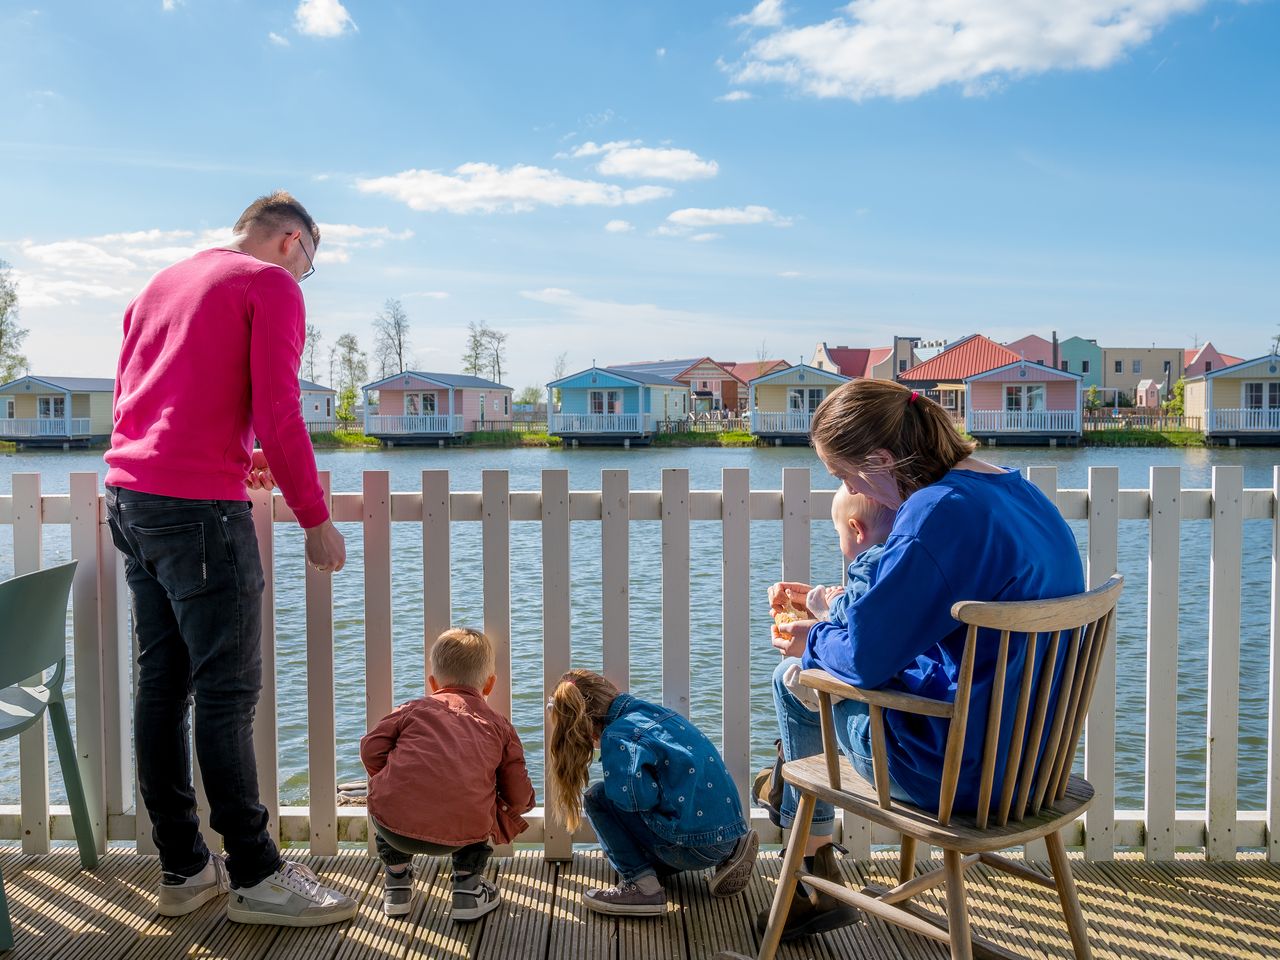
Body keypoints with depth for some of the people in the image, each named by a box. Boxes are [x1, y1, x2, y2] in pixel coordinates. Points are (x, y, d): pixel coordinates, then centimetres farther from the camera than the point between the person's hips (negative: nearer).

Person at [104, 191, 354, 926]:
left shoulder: (163, 283, 21)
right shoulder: (272, 287, -3)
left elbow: (131, 398, 22)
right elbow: (278, 413, -13)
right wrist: (316, 520, -8)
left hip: (129, 497, 9)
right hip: (200, 507, -8)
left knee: (163, 682, 11)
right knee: (228, 691, -4)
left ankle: (184, 867, 20)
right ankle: (256, 877, 5)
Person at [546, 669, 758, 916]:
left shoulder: (616, 735, -11)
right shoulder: (650, 709, 13)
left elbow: (637, 796, -25)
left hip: (695, 846, -8)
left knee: (598, 798, 0)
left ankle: (641, 885, -6)